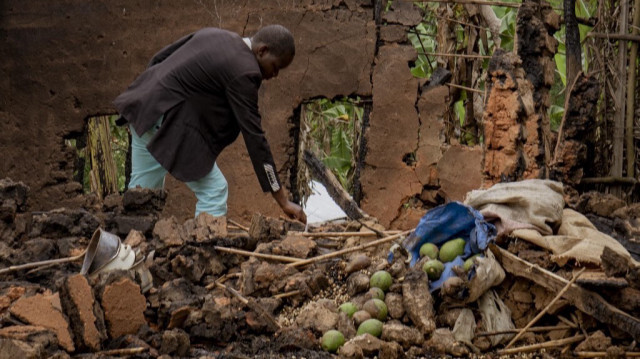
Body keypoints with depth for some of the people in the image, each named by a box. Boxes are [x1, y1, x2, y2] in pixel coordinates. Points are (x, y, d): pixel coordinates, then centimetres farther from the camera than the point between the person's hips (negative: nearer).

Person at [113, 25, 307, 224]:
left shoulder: (214, 34, 9)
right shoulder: (243, 72, -16)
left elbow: (159, 58, 15)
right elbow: (253, 136, -18)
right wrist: (283, 200, -16)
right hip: (167, 122, -10)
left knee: (142, 188, 20)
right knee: (214, 191, -2)